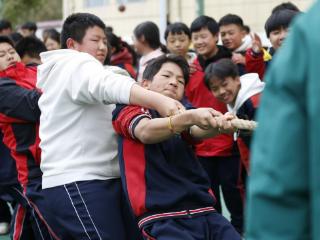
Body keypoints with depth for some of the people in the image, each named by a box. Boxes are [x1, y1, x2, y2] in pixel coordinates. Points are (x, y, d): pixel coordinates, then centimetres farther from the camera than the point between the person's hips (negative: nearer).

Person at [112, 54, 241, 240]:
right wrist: (191, 117, -31)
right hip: (162, 219, -5)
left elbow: (198, 131, 0)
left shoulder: (181, 115, 22)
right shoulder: (129, 109, 9)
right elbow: (146, 131, -14)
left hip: (204, 213, 5)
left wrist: (218, 123, -24)